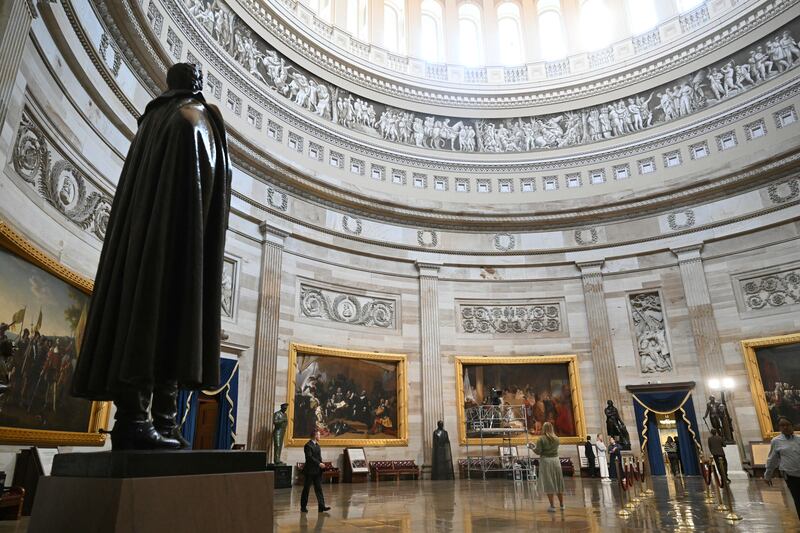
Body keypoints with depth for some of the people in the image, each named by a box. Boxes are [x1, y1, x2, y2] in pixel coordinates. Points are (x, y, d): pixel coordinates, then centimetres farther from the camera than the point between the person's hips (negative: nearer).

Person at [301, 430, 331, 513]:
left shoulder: (317, 445, 14)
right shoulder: (308, 445, -13)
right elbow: (309, 457, -21)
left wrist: (321, 464, 1)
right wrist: (319, 463, -22)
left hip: (317, 471, 8)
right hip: (309, 471, -8)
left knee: (319, 489, 3)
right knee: (306, 489, 4)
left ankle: (321, 506, 2)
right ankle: (303, 507, 15)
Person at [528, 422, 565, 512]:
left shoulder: (542, 439, -10)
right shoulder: (556, 439, 4)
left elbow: (538, 452, -14)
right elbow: (554, 449, 12)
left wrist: (532, 447, 6)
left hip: (545, 461, -4)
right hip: (555, 460, 4)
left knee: (548, 484, 2)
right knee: (558, 483, 15)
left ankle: (552, 506, 4)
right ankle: (561, 504, 25)